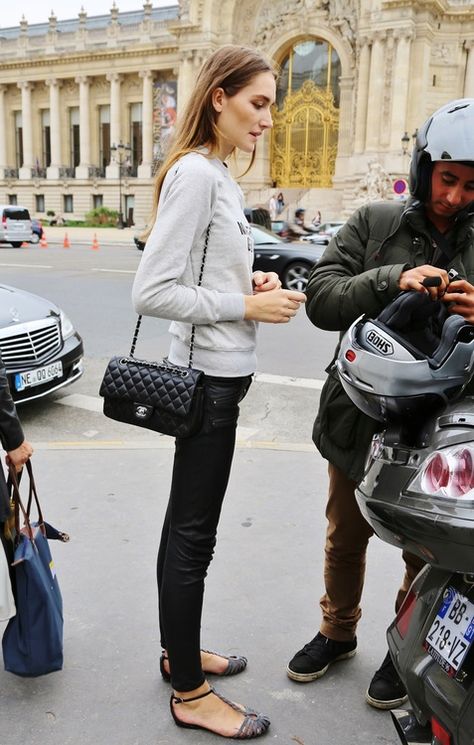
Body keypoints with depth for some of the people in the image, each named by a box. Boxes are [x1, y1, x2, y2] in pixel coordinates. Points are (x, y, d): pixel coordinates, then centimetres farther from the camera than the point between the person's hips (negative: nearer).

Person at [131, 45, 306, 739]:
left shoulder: (218, 176, 14)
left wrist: (251, 280, 3)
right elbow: (150, 292, -21)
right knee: (194, 534, 2)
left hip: (215, 375, 10)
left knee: (186, 524, 18)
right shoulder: (195, 173, -16)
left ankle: (180, 652, 36)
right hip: (209, 377, -10)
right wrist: (247, 306, -16)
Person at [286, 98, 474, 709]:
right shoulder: (375, 224, -3)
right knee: (345, 540, 20)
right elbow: (320, 298, -12)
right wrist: (390, 281, -29)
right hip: (361, 420, 1)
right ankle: (338, 632, 46)